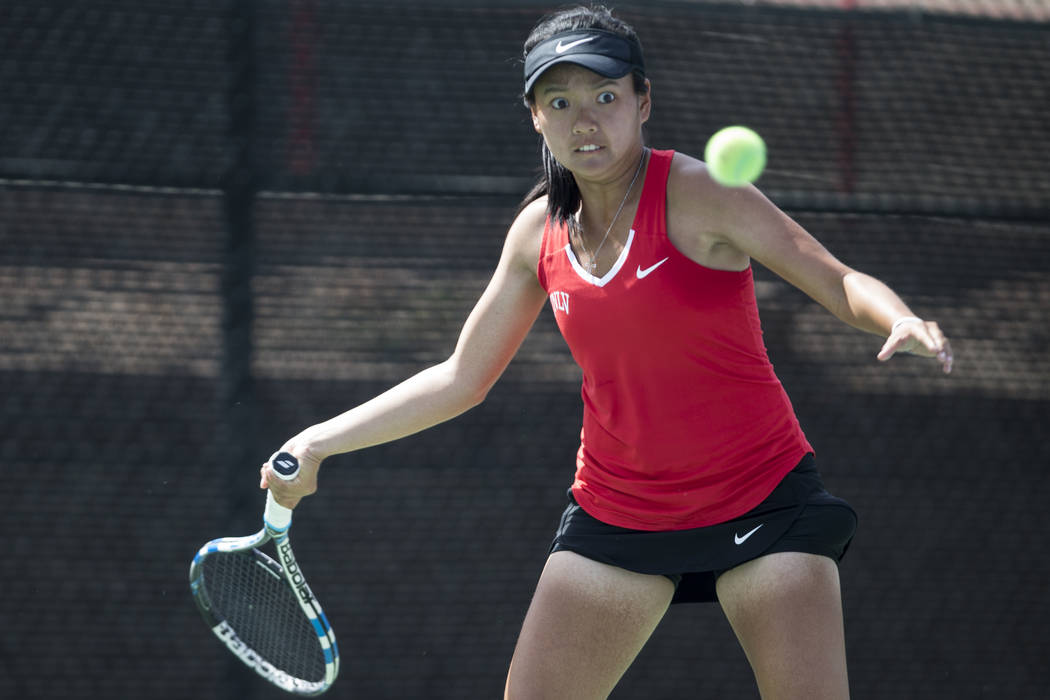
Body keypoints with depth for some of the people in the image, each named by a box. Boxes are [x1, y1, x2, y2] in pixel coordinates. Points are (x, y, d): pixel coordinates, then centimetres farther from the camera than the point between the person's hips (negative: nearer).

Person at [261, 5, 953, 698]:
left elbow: (843, 285, -12)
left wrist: (904, 323, -35)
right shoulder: (540, 231, 2)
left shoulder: (695, 194, -13)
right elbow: (459, 380, 13)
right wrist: (318, 443, 10)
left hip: (761, 502, -4)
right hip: (616, 507, 4)